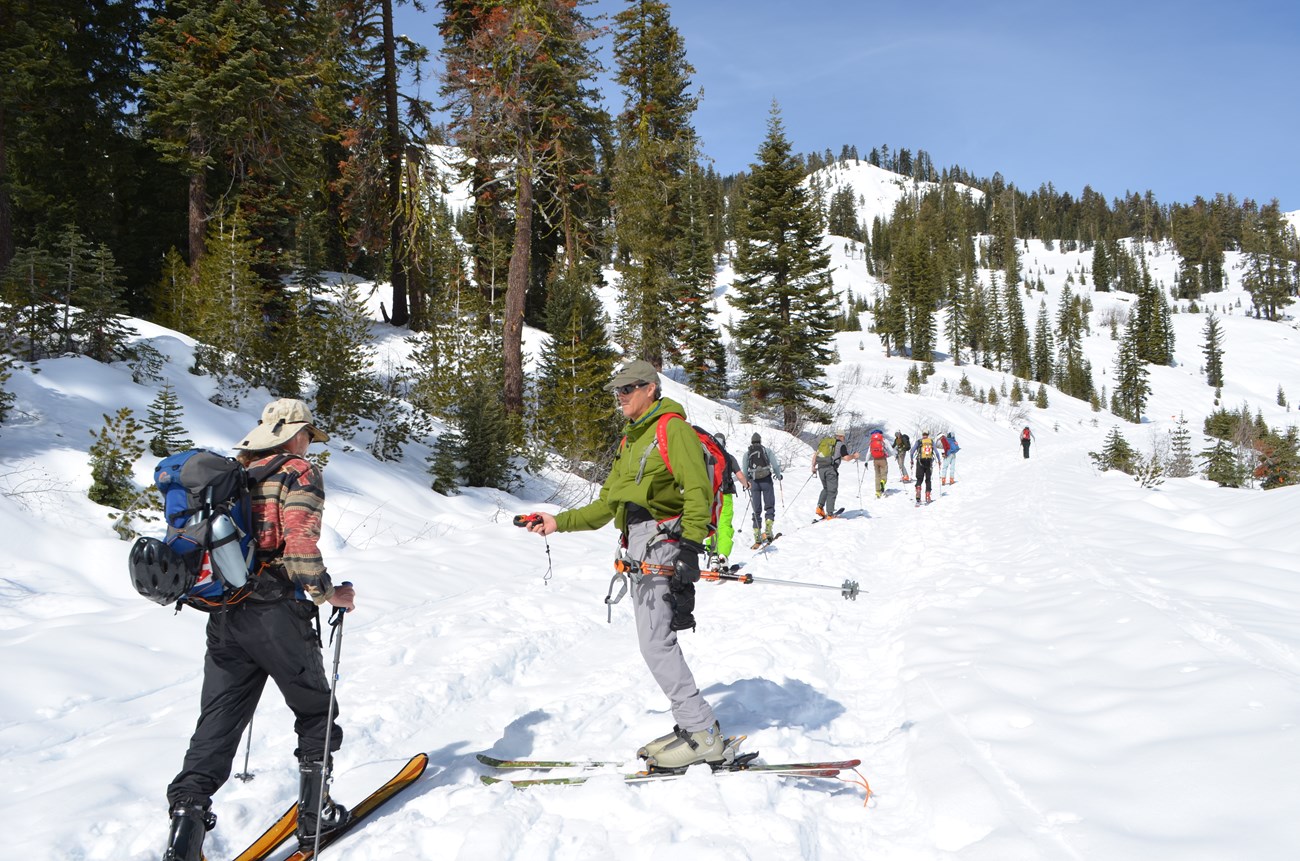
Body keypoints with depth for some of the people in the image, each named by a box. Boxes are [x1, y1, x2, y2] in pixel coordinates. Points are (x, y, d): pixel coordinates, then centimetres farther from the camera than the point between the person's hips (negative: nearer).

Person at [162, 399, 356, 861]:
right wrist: (328, 593, -6)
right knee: (315, 713, 14)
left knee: (217, 724, 8)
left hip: (225, 616, 6)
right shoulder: (297, 473, -6)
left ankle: (187, 811, -4)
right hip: (277, 616, -6)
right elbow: (300, 546, -19)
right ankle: (313, 814, 22)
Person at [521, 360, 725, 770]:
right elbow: (607, 504, 24)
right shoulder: (631, 440, 23)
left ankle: (703, 734, -6)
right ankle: (693, 727, 14)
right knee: (658, 644, 8)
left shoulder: (673, 429, -6)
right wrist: (560, 522, 15)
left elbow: (698, 491, -16)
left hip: (665, 544, -9)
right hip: (640, 553, 9)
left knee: (655, 644, -13)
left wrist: (687, 548, -25)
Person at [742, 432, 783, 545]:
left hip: (754, 482, 2)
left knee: (757, 510, 7)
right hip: (766, 480, -2)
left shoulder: (747, 453, 7)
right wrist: (778, 476, 15)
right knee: (769, 506, 6)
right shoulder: (767, 450, 4)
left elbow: (744, 471, 4)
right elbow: (775, 465, -3)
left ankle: (757, 536, 1)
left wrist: (747, 482, 20)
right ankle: (768, 530, -14)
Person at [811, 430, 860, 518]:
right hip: (831, 468, -6)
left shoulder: (825, 442, 19)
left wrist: (813, 466, 19)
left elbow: (815, 454, 14)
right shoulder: (841, 445, 1)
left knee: (826, 489, 23)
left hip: (821, 468, 6)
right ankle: (830, 514, -1)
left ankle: (820, 507, 7)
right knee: (832, 491, 2)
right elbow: (846, 458, -8)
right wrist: (854, 456, 11)